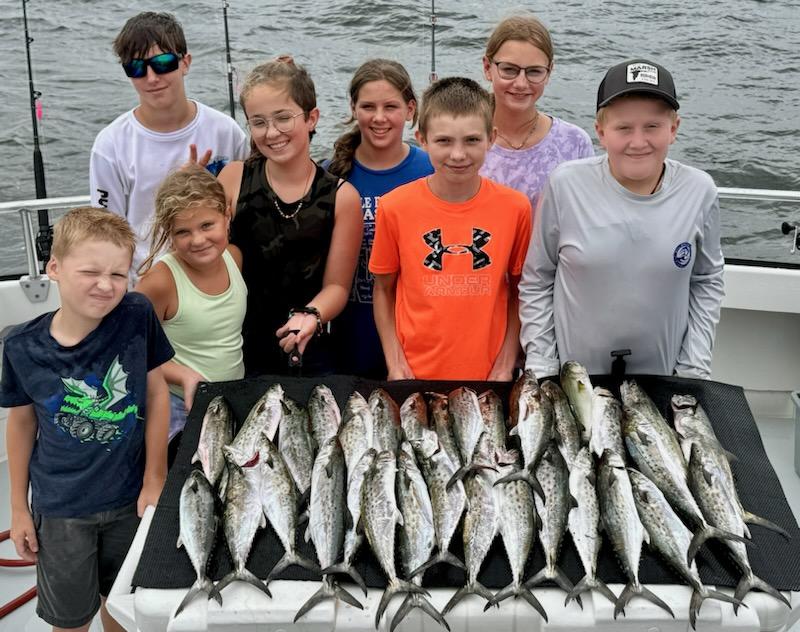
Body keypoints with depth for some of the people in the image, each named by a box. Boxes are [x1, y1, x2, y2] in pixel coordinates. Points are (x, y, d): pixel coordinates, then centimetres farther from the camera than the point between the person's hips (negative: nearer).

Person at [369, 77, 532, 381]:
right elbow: (383, 289, 1)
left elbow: (518, 291, 3)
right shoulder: (394, 207, -8)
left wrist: (505, 367, -3)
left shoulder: (515, 208, -6)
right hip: (415, 375, 0)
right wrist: (395, 365, -4)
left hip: (488, 375, 1)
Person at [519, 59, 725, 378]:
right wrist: (541, 368, -6)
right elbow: (536, 282, -5)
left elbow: (706, 282, 4)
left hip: (661, 376, 2)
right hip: (570, 376, -1)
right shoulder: (565, 184, -13)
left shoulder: (699, 191, -8)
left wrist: (694, 370, 0)